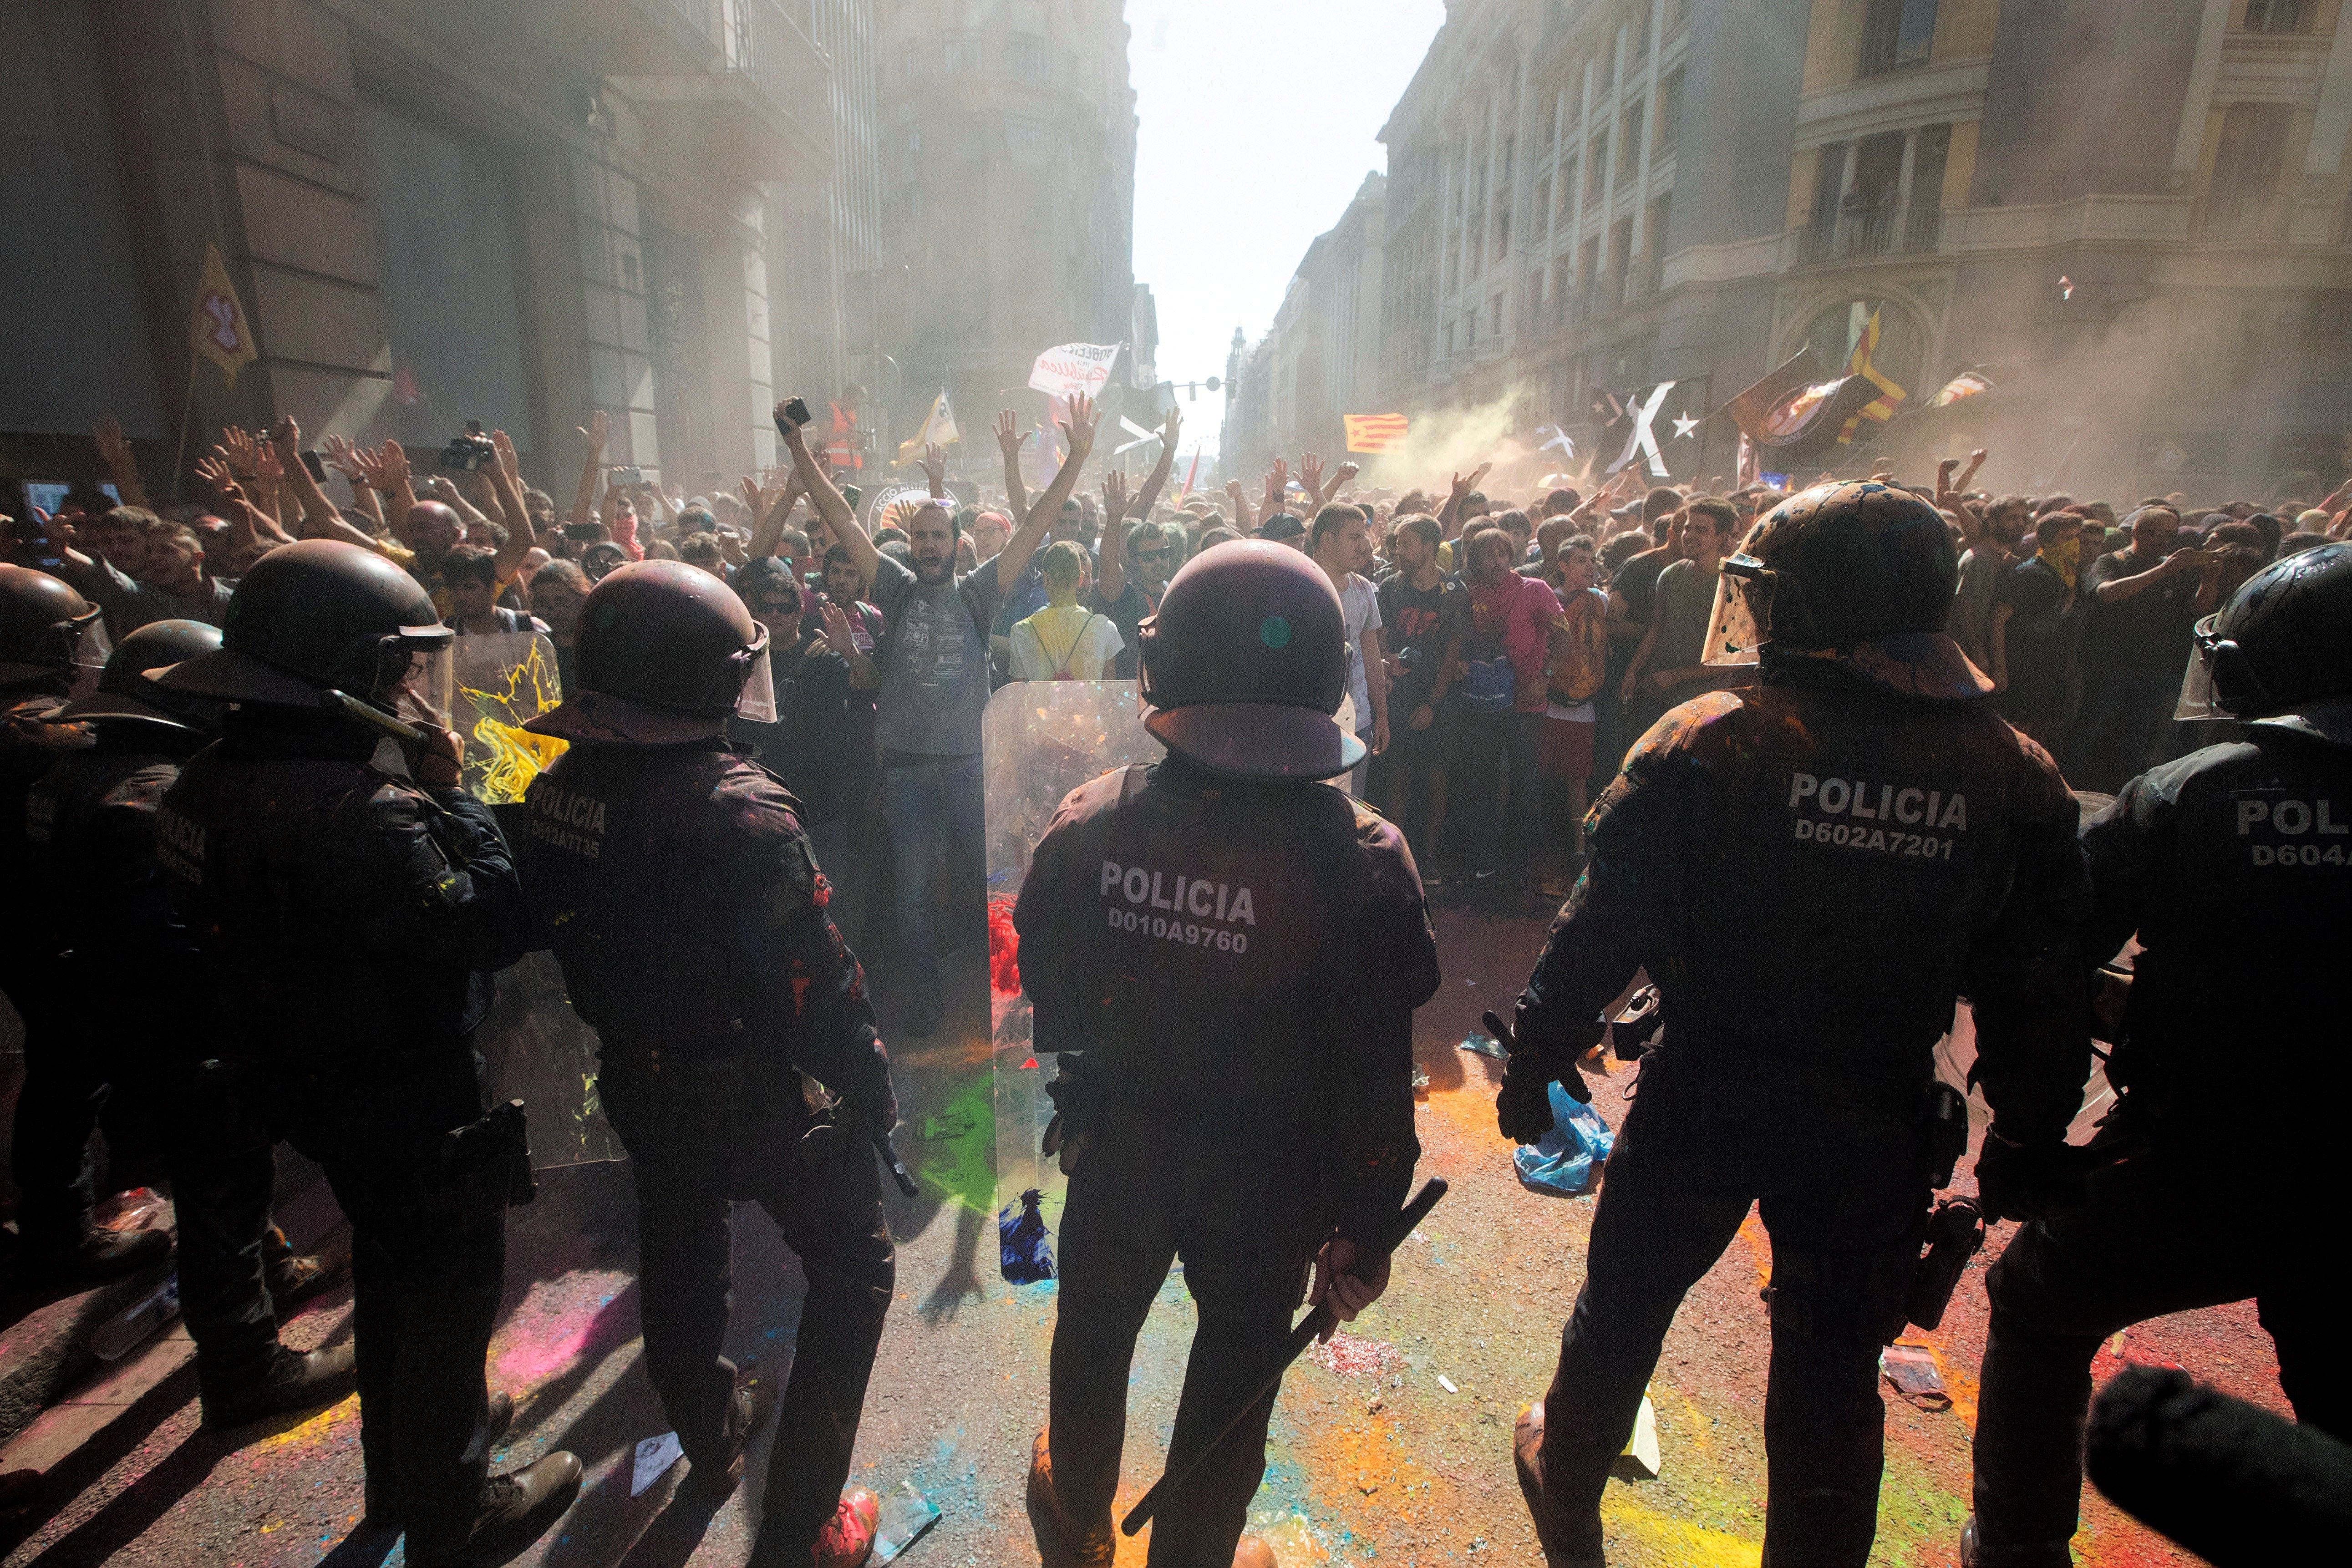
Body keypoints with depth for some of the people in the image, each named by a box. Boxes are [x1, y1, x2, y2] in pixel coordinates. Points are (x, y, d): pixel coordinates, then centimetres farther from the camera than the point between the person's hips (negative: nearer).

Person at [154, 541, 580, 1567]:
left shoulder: (213, 778, -3)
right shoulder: (360, 812, -35)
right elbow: (493, 922, -33)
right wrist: (449, 788, -23)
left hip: (314, 1085, 9)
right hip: (416, 1107, -9)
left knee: (390, 1270, 29)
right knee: (450, 1297, 12)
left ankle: (397, 1467, 52)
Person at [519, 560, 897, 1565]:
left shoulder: (553, 792, -7)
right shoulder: (740, 813, -31)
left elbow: (556, 934, 7)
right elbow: (817, 983, -28)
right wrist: (873, 1089, -13)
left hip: (640, 1087, 8)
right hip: (760, 1101, -7)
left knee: (678, 1264, 28)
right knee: (853, 1270, 13)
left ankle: (712, 1440, 54)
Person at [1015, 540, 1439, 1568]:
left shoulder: (1088, 825, -20)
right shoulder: (1358, 862, -26)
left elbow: (1050, 1000, -4)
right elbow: (1374, 1078, -19)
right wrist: (1361, 1226, -4)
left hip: (1117, 1147, 3)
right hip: (1267, 1177, -2)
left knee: (1095, 1336, 30)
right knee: (1233, 1366, 25)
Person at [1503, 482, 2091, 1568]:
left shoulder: (1709, 742, -17)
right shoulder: (2013, 775, -6)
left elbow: (1602, 929, -16)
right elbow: (2038, 989, 0)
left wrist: (1534, 1060, -4)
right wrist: (2033, 1140, 14)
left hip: (1702, 1099, -1)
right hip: (1875, 1123, 2)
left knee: (1625, 1302, 22)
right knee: (1833, 1366, 21)